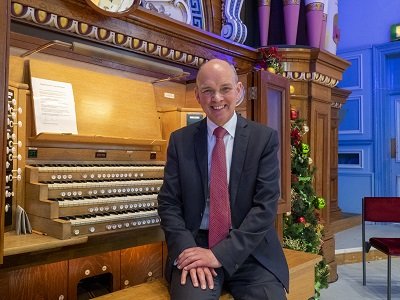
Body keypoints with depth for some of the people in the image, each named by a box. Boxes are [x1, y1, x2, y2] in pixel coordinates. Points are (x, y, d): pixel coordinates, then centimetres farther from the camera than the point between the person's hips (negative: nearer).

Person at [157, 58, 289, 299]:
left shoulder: (265, 138, -2)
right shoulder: (180, 140, 3)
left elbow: (266, 205, -8)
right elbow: (168, 203, 2)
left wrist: (220, 254, -16)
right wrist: (186, 249, -15)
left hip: (250, 251, 1)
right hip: (195, 246, 0)